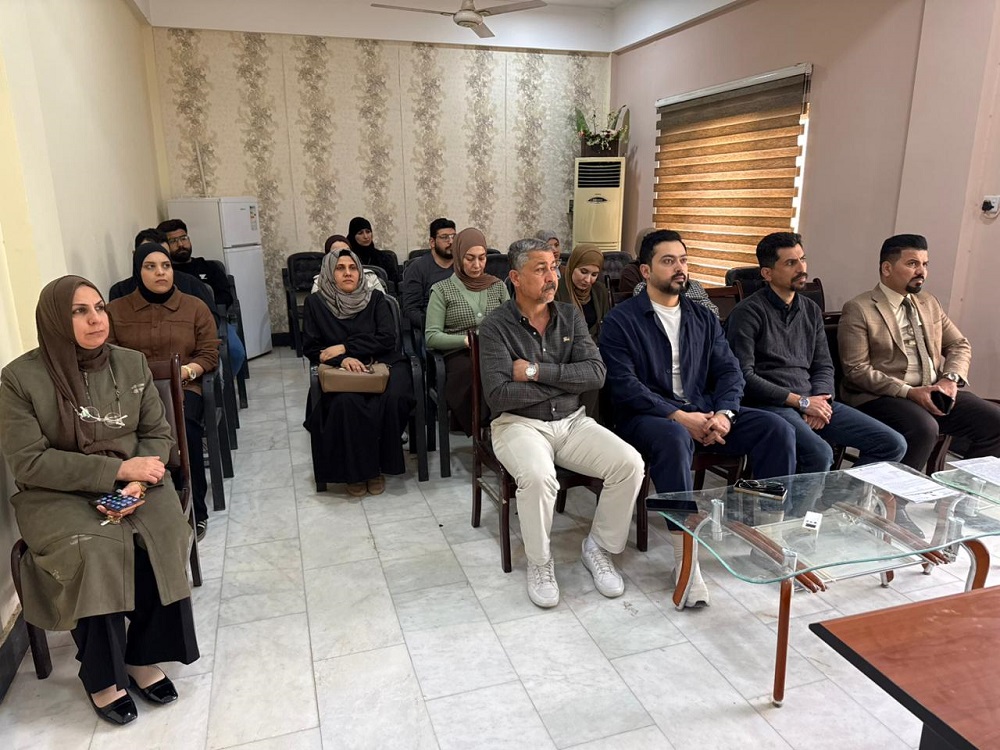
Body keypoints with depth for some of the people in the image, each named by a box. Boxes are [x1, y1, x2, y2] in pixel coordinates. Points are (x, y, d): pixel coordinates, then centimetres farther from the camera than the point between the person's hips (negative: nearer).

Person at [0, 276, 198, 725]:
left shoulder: (132, 364, 2)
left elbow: (158, 434, 4)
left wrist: (137, 481, -17)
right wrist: (117, 471, -21)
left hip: (133, 481, 3)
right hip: (56, 495, -2)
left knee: (160, 538, -26)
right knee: (98, 549, -30)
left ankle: (143, 656, -4)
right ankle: (101, 675, -8)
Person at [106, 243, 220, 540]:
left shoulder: (195, 307, 11)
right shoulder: (115, 310, 12)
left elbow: (209, 355, 6)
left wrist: (184, 372, -14)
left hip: (182, 388, 0)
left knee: (182, 427, -34)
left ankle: (194, 510, -18)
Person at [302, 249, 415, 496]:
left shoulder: (376, 298, 9)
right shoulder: (315, 303, 10)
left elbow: (387, 339, -3)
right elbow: (310, 348, 5)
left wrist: (345, 347, -11)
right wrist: (341, 359, -15)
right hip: (341, 371, 0)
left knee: (393, 399, -32)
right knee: (346, 402, -34)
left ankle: (377, 465, -11)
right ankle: (354, 471, -15)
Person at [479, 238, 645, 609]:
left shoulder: (571, 316, 7)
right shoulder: (496, 327, -7)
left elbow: (595, 373, -6)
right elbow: (498, 396, -18)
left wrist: (538, 371, -16)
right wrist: (564, 381, -9)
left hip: (572, 421, 4)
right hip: (520, 424, -4)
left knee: (630, 463, -18)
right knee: (538, 477, -35)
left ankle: (599, 549, 5)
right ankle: (540, 564, -6)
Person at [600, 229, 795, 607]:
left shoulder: (703, 318, 16)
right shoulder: (621, 320, -2)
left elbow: (729, 370, 9)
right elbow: (623, 384, -13)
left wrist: (723, 413, -12)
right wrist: (678, 416, -21)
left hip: (704, 410, 6)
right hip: (647, 416, -5)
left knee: (777, 429, -14)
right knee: (674, 438, -39)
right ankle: (685, 558, -32)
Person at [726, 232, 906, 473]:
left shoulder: (811, 310, 18)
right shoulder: (748, 313, -5)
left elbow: (824, 366, 19)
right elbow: (744, 376, -12)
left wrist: (819, 401, -3)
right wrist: (800, 401, -11)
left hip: (811, 401, 7)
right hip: (770, 405, -7)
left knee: (893, 444, -2)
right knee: (820, 454, -33)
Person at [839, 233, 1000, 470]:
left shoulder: (929, 302, 16)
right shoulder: (858, 309, -7)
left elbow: (959, 345, 19)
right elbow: (857, 370, -13)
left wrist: (951, 378, -3)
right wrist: (909, 392, -19)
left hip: (936, 391, 7)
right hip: (883, 396, -7)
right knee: (924, 429, -33)